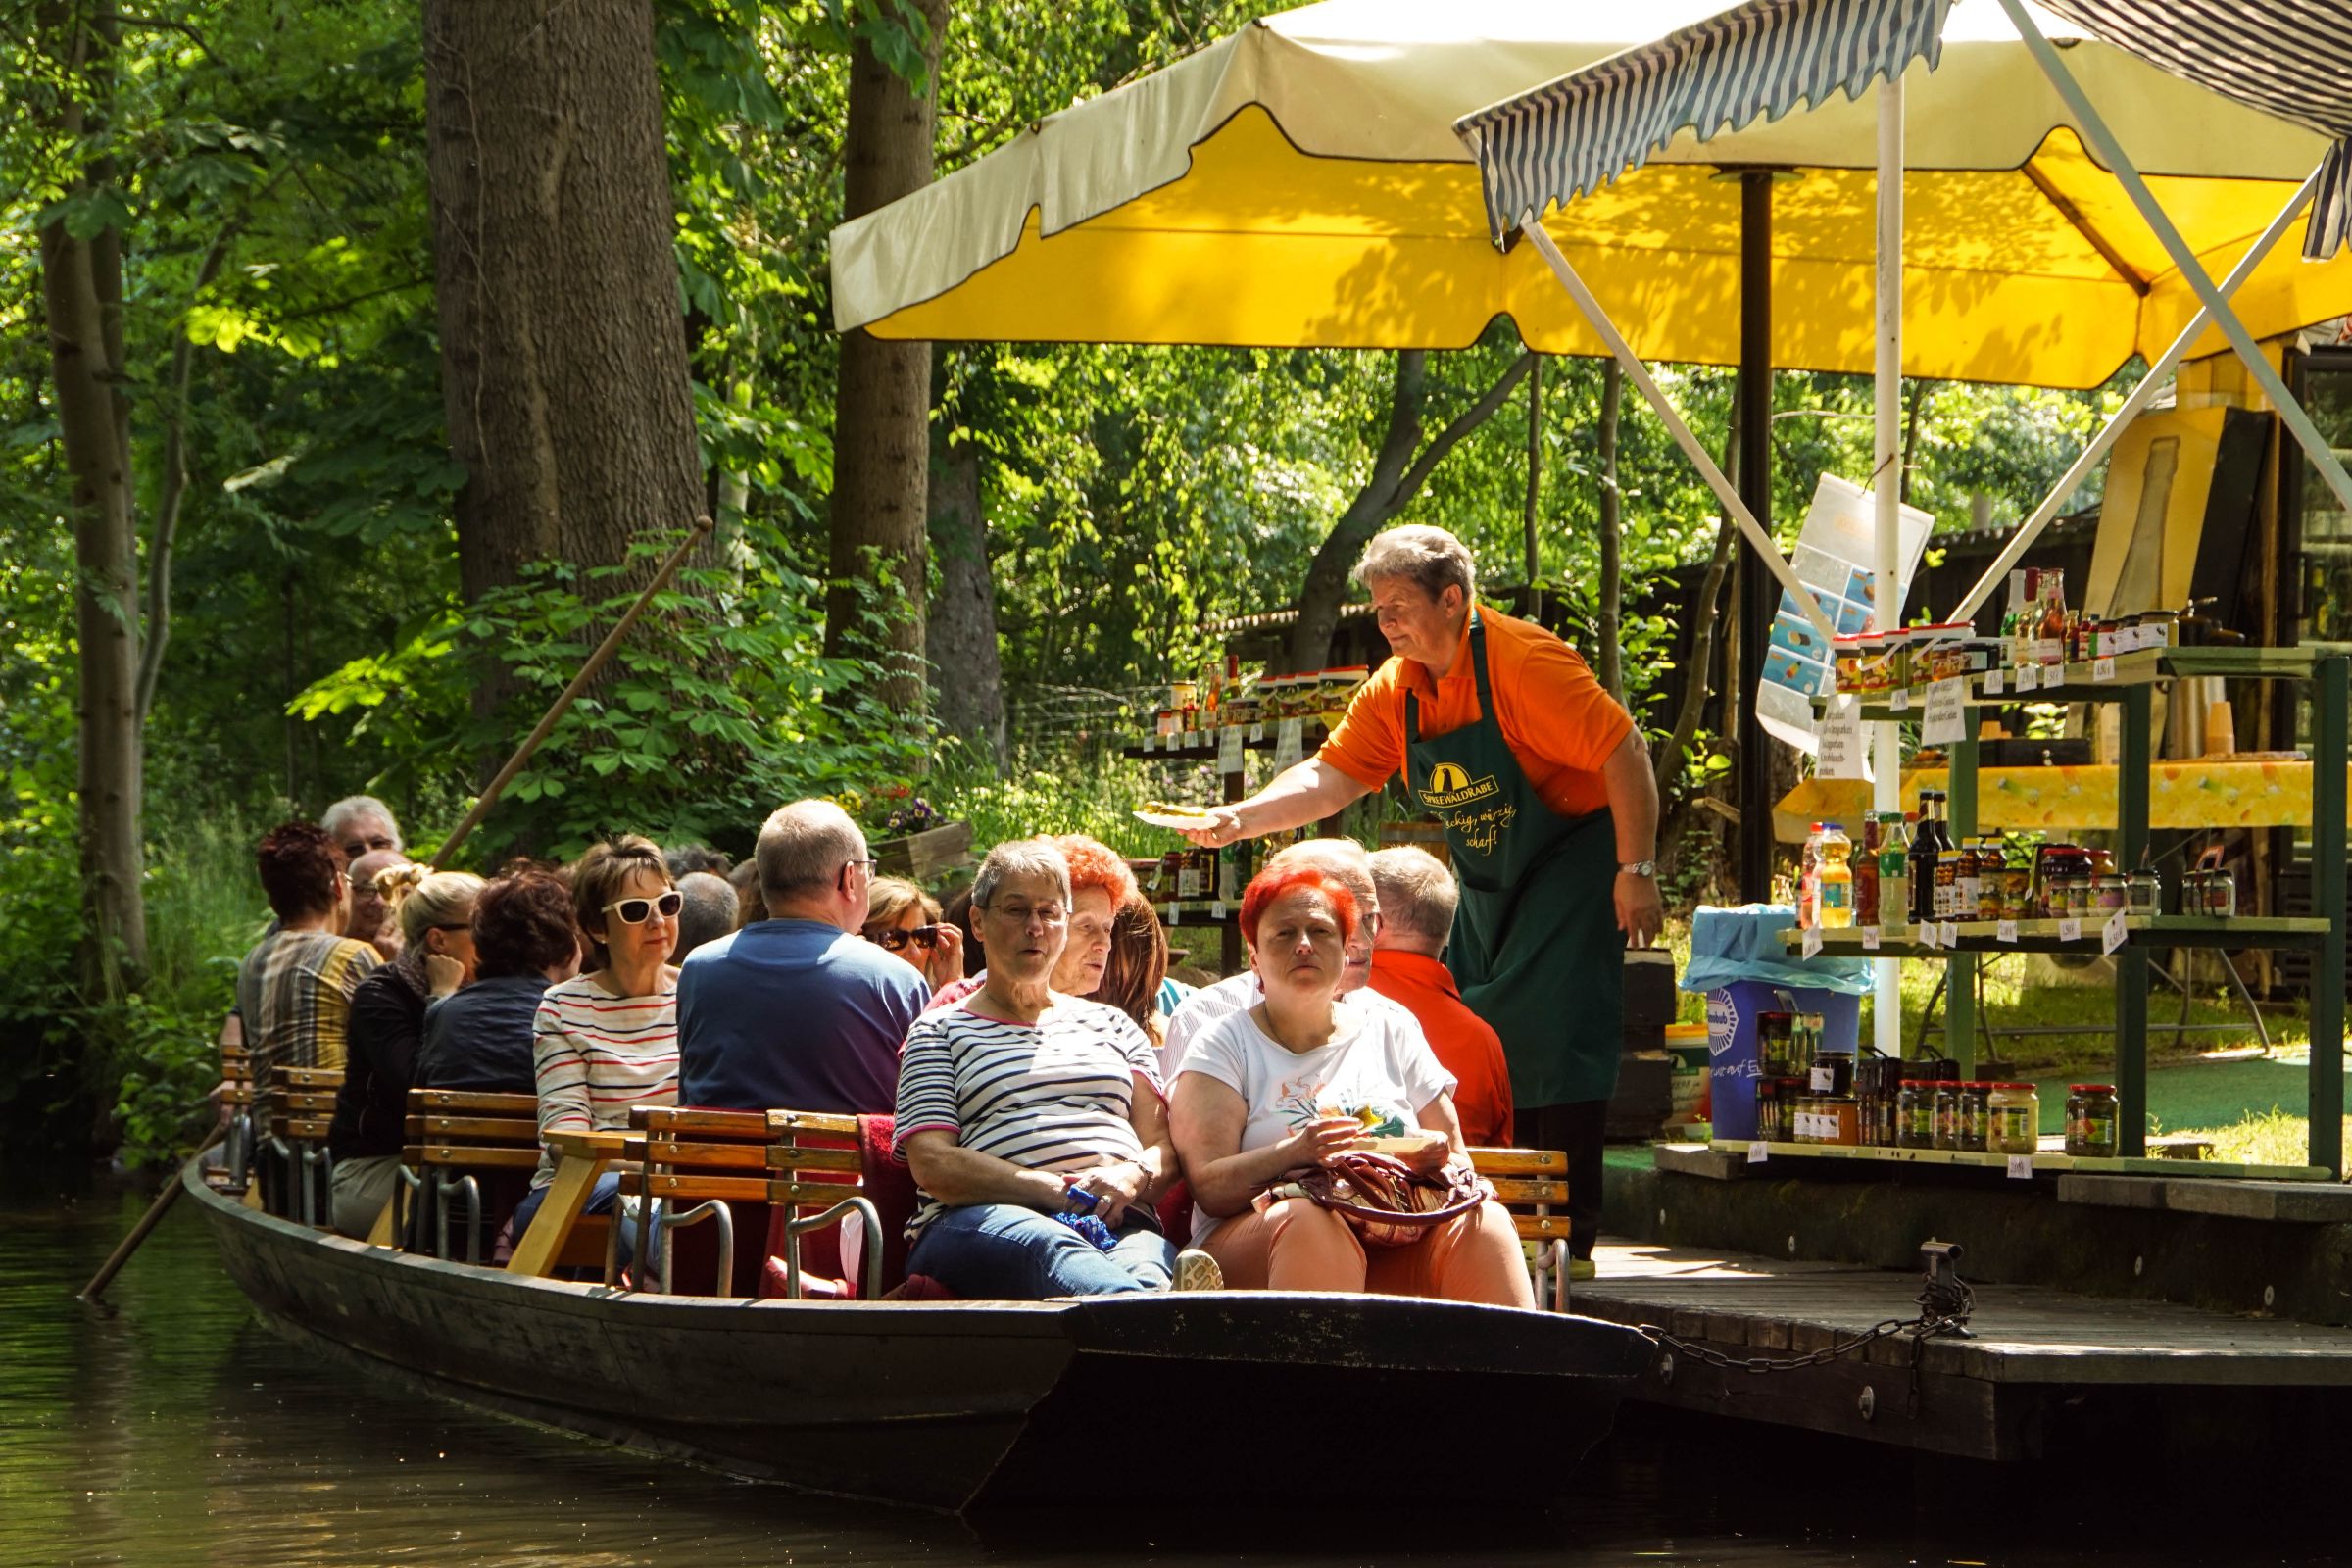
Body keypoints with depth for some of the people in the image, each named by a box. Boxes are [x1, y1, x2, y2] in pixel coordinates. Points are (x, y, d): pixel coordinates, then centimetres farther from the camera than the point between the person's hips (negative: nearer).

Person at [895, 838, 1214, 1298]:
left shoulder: (1110, 1024, 33)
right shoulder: (940, 1031, 21)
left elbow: (1165, 1147, 23)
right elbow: (933, 1166, 4)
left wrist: (1131, 1177, -4)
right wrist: (1058, 1191, -10)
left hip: (1117, 1220, 4)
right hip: (982, 1219, -4)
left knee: (1148, 1261, -39)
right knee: (1047, 1247, -45)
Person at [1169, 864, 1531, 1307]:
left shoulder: (1392, 1034, 20)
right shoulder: (1226, 1044, 10)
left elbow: (1460, 1166, 18)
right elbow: (1209, 1188, -4)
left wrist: (1439, 1160, -8)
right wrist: (1293, 1153, -23)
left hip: (1395, 1247, 3)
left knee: (1483, 1223, -27)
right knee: (1311, 1224, -38)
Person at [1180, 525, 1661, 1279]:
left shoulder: (1522, 662, -22)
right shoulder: (1394, 692, 1)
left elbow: (1623, 752, -22)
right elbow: (1331, 776, -3)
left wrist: (1636, 871, -24)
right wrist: (1237, 819, -19)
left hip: (1569, 869, -8)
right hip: (1486, 881, 8)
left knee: (1555, 1045, -14)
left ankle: (1570, 1240, -13)